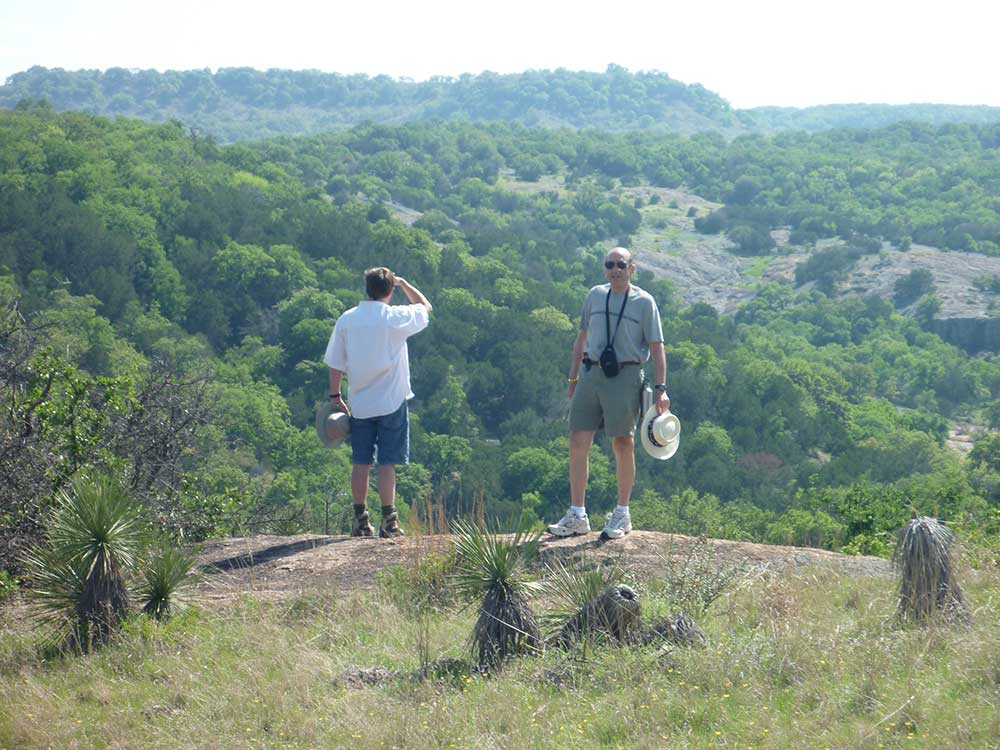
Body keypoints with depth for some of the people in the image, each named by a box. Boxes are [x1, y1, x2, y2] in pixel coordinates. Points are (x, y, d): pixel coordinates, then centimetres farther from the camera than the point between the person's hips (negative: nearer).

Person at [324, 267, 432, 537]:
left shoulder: (346, 319, 0)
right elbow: (425, 307, 11)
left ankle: (361, 521, 14)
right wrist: (403, 283, 21)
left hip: (360, 404, 3)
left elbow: (335, 363, 4)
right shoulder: (396, 318, -9)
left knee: (361, 463, 10)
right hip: (392, 403, -3)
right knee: (387, 464, -1)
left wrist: (335, 395, 13)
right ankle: (388, 521, -4)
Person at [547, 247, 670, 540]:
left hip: (624, 376, -4)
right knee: (578, 441, -1)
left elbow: (656, 347, -1)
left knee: (622, 444, 2)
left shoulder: (644, 302, 1)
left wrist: (660, 388, -8)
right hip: (591, 373, 4)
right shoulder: (595, 296, 13)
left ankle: (622, 515, 13)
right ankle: (577, 515, 5)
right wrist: (573, 378, 18)